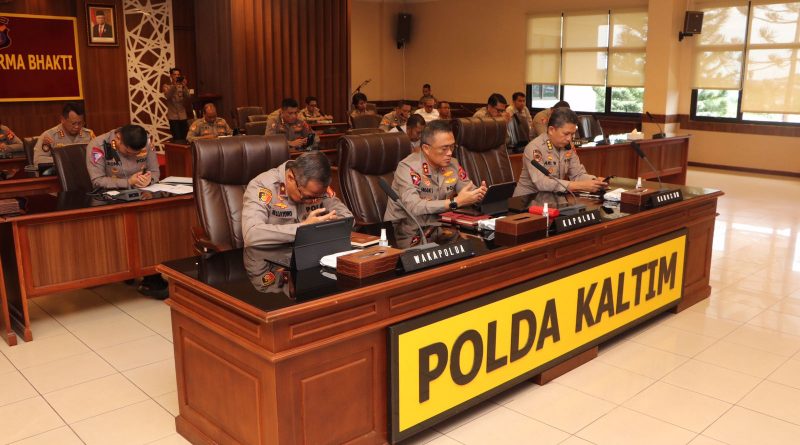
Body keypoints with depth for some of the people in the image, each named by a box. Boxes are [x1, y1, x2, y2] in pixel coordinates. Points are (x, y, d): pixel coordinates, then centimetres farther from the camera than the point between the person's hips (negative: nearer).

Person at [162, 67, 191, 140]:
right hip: (173, 117, -3)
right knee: (177, 139, -9)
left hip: (183, 116, 3)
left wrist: (184, 86, -19)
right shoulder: (166, 86, 3)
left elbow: (188, 97, -5)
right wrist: (174, 85, -25)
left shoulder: (183, 86, 11)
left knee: (184, 138, 4)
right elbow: (167, 96, -17)